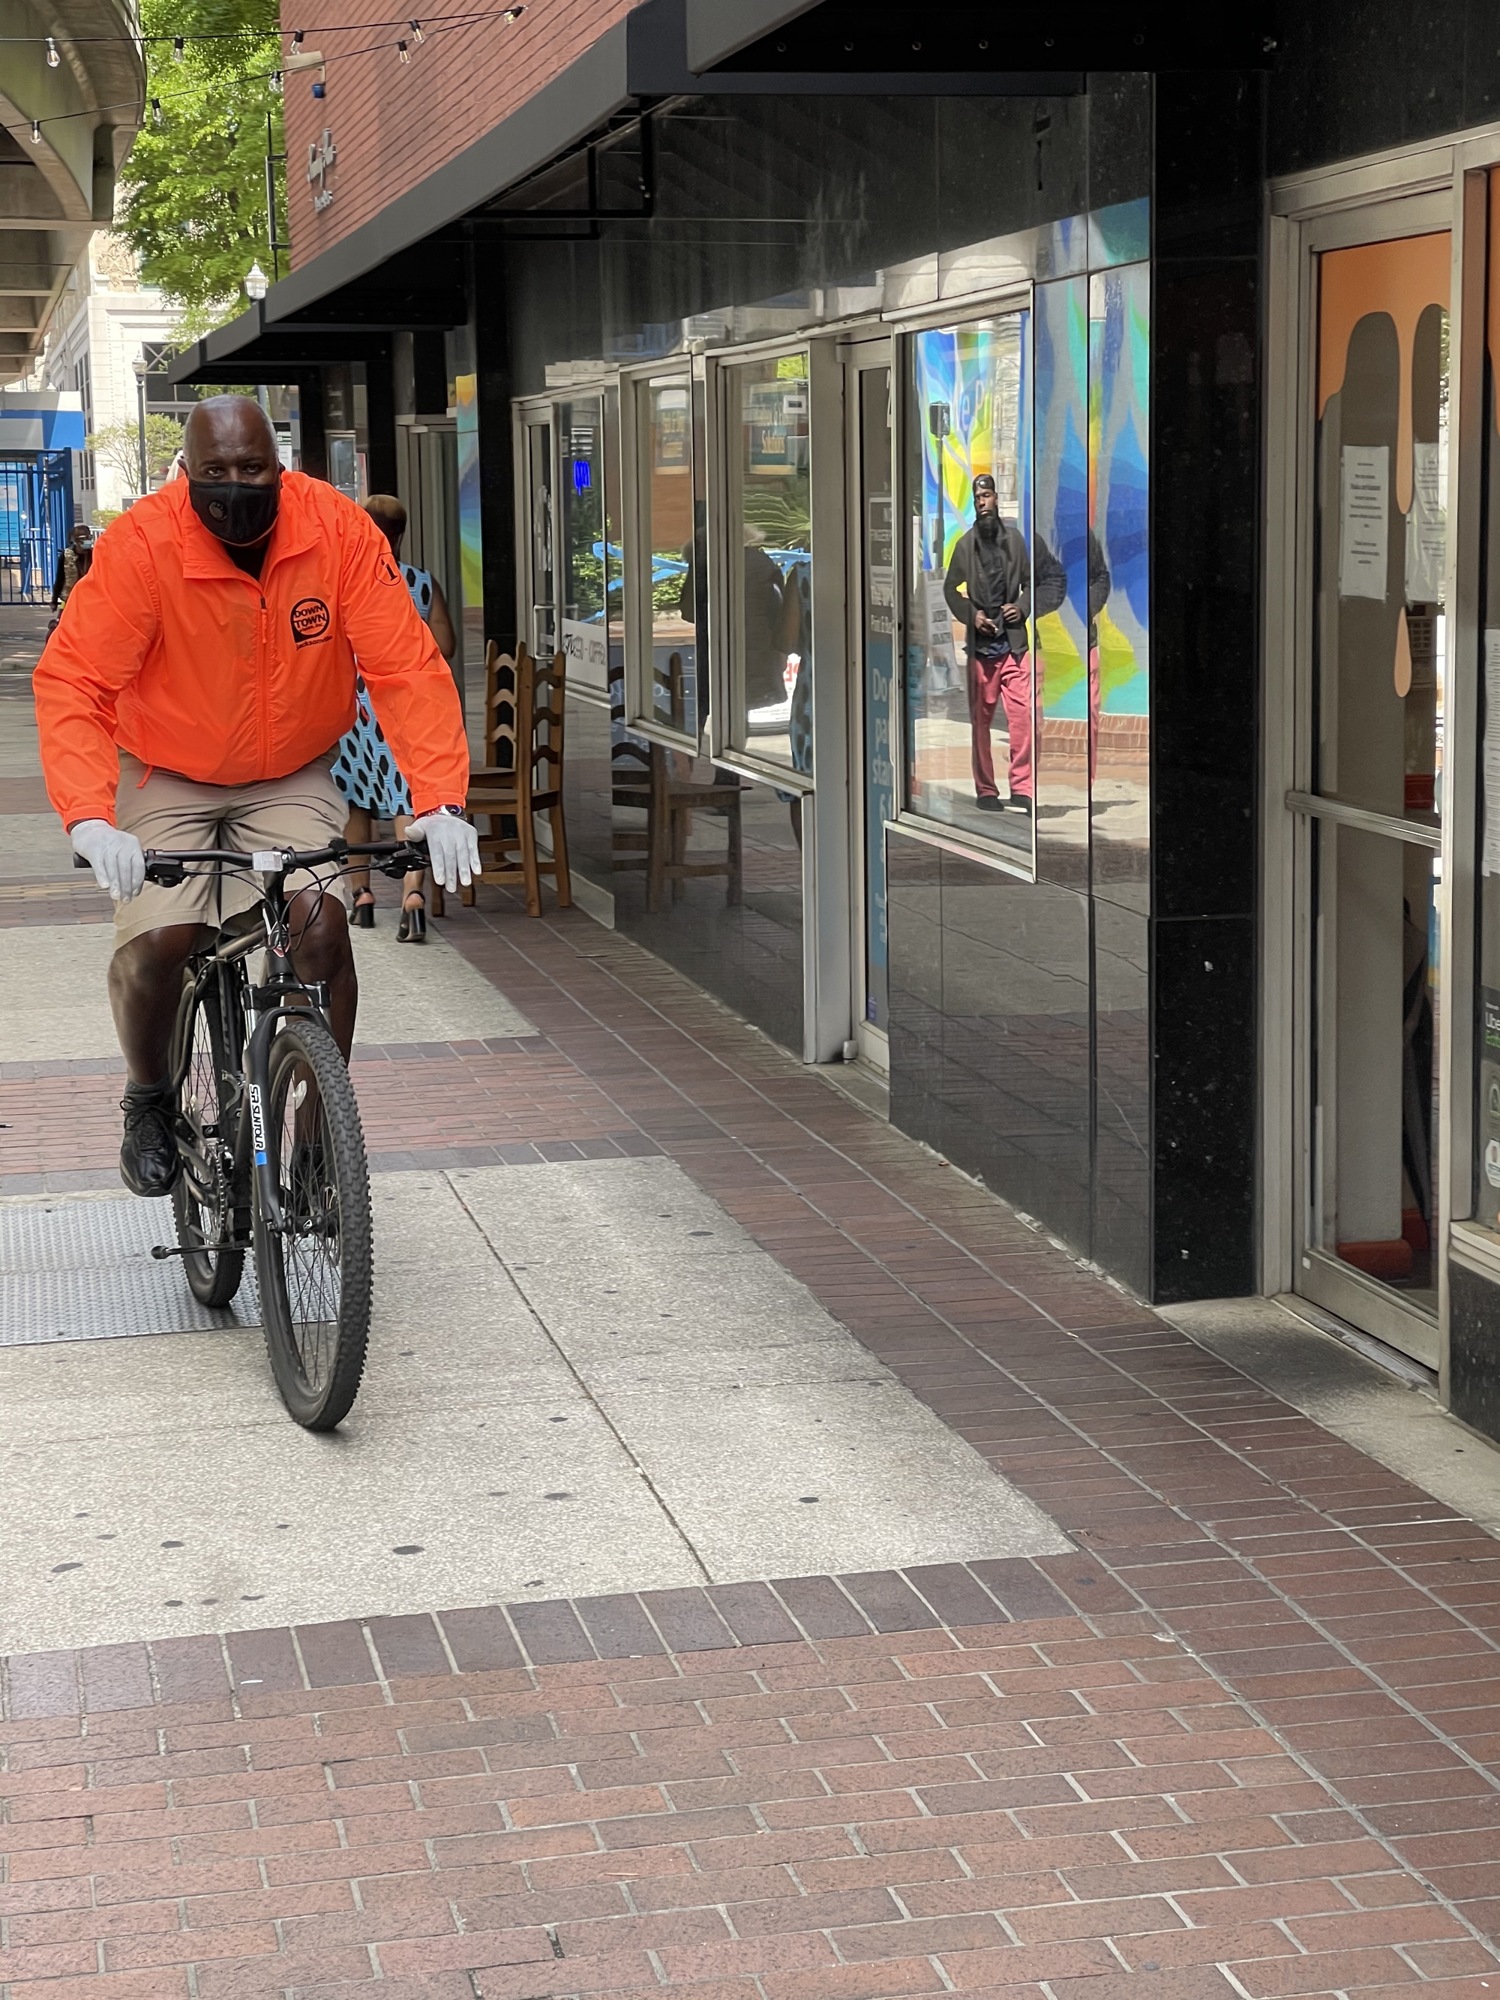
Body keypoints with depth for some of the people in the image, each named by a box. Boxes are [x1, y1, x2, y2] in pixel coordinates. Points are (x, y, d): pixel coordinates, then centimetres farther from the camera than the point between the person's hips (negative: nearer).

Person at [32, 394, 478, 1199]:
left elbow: (408, 667, -21)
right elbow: (71, 681, -27)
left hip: (292, 780, 1)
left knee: (321, 923, -21)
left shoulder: (338, 530, -19)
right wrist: (90, 819, -42)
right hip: (169, 779, -1)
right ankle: (148, 1099, 13)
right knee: (153, 942, -19)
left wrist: (438, 801, -33)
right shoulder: (143, 543, -23)